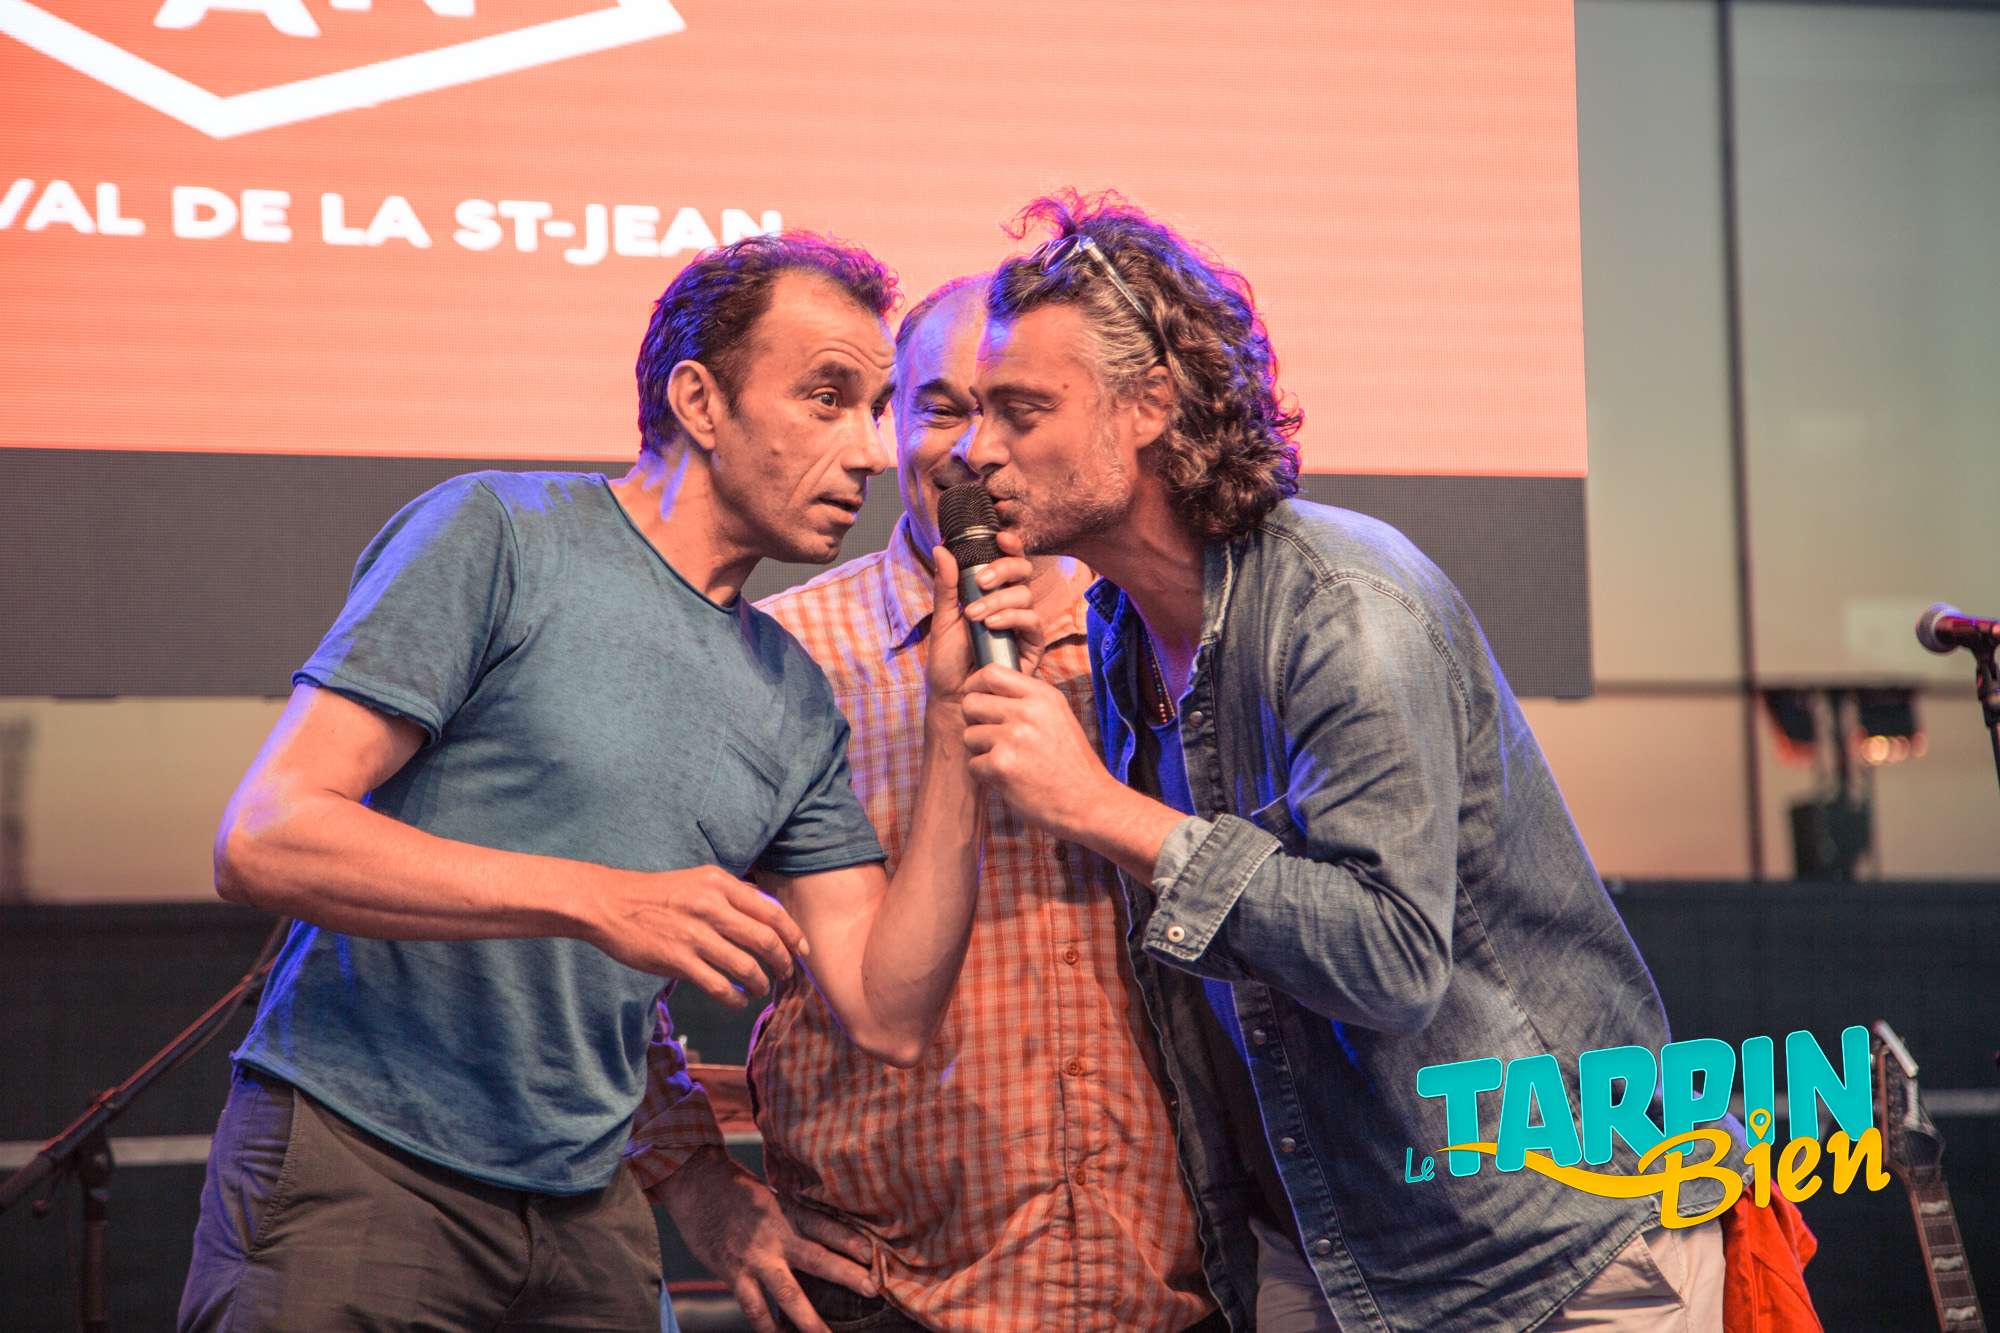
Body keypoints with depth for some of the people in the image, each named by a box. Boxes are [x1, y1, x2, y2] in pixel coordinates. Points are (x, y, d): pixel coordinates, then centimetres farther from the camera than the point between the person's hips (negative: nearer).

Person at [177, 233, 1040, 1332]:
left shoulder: (793, 701, 10)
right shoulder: (499, 537, -7)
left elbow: (891, 1016, 5)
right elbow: (262, 842, -16)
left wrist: (954, 718, -1)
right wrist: (600, 900, -22)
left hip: (585, 1207, 6)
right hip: (355, 1155, -5)